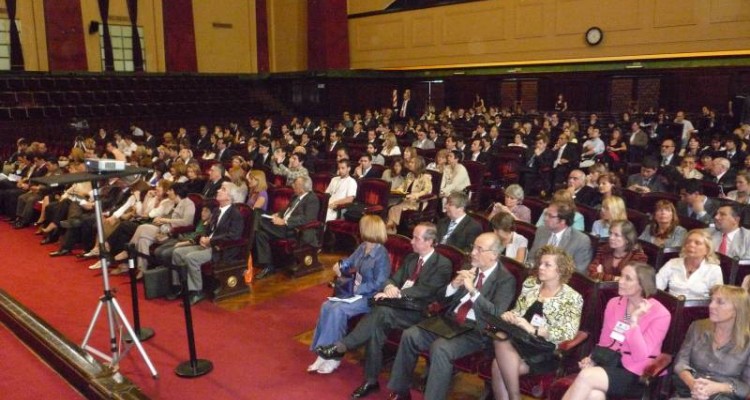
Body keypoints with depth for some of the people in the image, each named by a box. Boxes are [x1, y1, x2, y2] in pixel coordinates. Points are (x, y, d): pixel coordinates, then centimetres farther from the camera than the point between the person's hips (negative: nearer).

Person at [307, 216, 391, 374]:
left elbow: (379, 284, -19)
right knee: (326, 306, -14)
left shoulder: (381, 254, -18)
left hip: (370, 298, -8)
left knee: (338, 310, -27)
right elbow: (350, 262, 23)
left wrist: (357, 289, -18)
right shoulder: (362, 248, 7)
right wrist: (340, 265, 2)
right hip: (355, 292, 8)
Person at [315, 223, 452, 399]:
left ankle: (342, 346, -27)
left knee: (383, 311, -33)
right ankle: (371, 381, -17)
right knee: (376, 325, -25)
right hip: (400, 306, 6)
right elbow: (394, 278, 14)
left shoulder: (443, 264, -5)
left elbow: (426, 290, -16)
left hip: (419, 313, -6)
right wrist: (390, 287, -11)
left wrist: (397, 293, -23)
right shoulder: (410, 258, 18)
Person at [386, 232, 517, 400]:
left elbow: (497, 314, -19)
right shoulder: (470, 269, 11)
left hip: (476, 331, -6)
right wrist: (454, 284, -8)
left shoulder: (506, 279, -6)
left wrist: (472, 290, -26)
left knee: (440, 348, -32)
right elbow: (444, 300, 13)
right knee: (410, 335, -10)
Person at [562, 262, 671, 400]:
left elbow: (641, 357, -16)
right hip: (610, 365, 4)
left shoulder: (659, 314, -9)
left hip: (637, 376, -4)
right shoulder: (614, 303, 7)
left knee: (586, 376, -30)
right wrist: (592, 359, -3)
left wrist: (634, 321, -24)